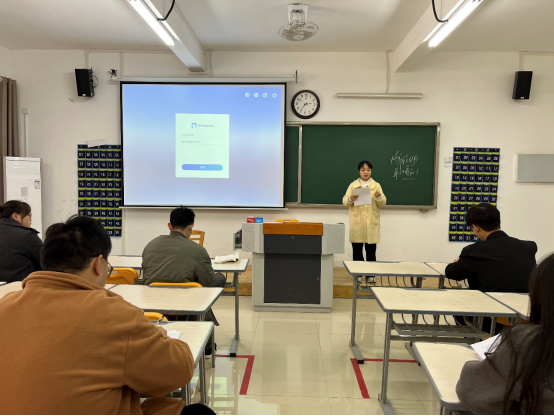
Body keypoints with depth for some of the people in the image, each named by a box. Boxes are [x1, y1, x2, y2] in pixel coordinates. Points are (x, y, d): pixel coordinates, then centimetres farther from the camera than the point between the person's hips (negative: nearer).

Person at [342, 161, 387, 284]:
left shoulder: (376, 185, 8)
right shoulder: (353, 185, 6)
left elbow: (382, 204, 4)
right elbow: (344, 202, 1)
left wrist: (379, 197, -17)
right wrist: (350, 199, -21)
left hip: (371, 222, 0)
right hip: (357, 222, 0)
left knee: (371, 250, 2)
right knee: (357, 249, 3)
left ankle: (371, 274, 12)